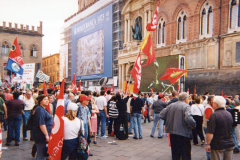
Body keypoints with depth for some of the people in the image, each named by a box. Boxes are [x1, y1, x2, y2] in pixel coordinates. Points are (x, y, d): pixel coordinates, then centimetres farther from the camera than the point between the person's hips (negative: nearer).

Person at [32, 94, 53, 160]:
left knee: (40, 154, 21)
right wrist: (46, 135, -24)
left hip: (42, 136, 11)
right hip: (41, 136, -11)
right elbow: (41, 124, -24)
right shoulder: (40, 109, -17)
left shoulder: (43, 109, 16)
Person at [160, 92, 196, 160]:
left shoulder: (171, 105, 6)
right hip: (183, 134, -6)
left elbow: (161, 115, 7)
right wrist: (193, 124, -9)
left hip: (172, 133, 6)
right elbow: (188, 118, -28)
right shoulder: (186, 106, -12)